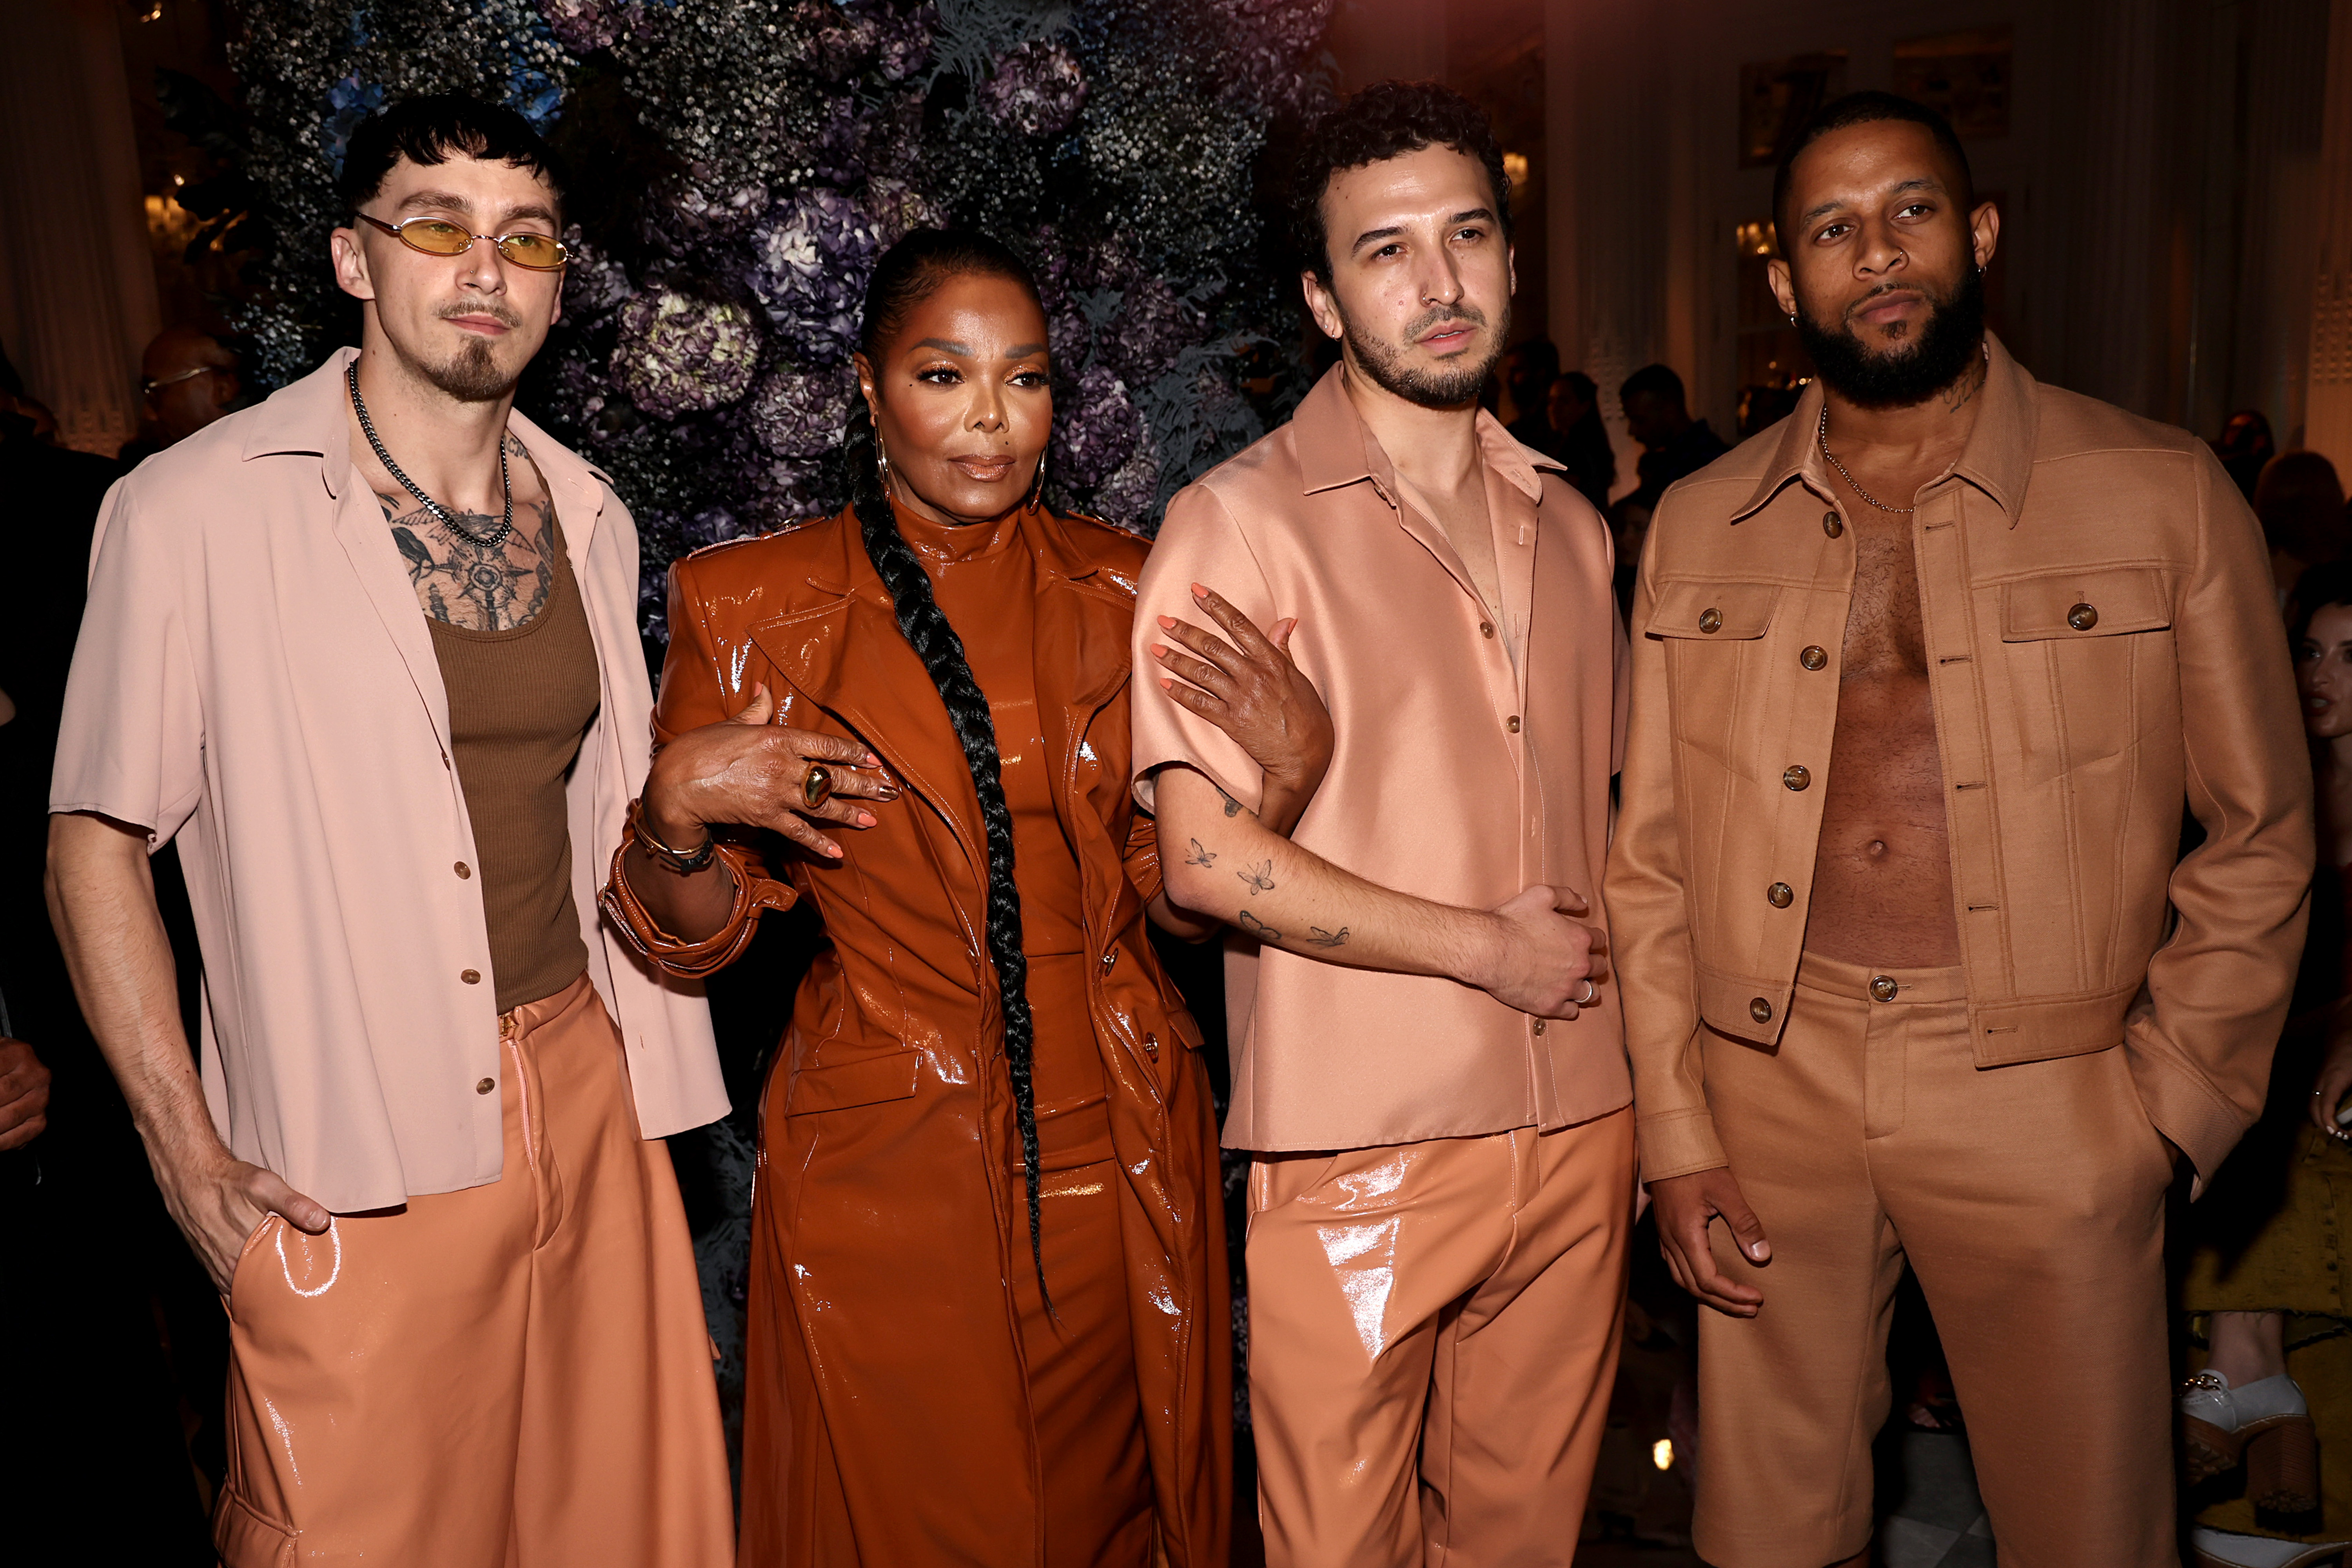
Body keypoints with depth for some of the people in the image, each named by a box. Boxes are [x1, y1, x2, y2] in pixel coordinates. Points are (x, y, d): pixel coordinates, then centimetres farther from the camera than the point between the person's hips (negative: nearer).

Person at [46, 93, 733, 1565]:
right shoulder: (195, 510, -8)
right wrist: (186, 1152, -9)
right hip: (353, 1164, -5)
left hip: (588, 1101, 5)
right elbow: (97, 840, -5)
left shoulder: (590, 518, 9)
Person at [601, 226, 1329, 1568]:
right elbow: (691, 937, -1)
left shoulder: (1115, 587, 2)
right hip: (887, 1165, -2)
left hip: (1114, 1157, 3)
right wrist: (678, 807, -21)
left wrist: (1288, 764, -12)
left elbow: (1175, 893, 4)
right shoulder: (755, 604, -5)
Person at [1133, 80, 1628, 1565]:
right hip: (1361, 1148, -5)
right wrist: (1489, 949, -11)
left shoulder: (1569, 528, 11)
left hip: (1580, 1129, 5)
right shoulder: (1239, 523, -8)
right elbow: (1208, 857, -15)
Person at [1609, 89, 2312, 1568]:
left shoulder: (2163, 494, 0)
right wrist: (1677, 1130, 1)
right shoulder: (1700, 526, 6)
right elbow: (1651, 857, 5)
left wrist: (2170, 1104, -4)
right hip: (1770, 1094, 2)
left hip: (2049, 1107, -1)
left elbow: (2257, 836, 3)